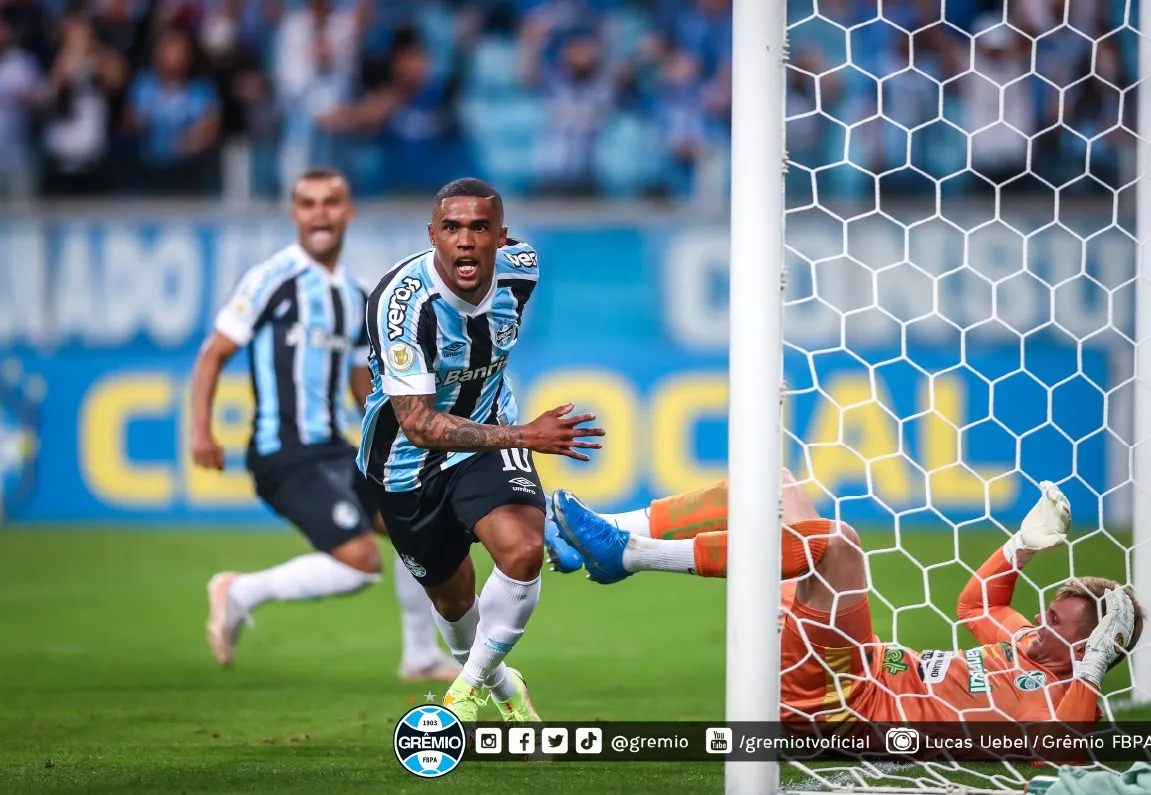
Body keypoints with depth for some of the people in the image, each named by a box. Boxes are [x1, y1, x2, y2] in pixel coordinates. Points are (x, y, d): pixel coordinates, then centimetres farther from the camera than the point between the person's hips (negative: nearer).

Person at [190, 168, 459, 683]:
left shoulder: (355, 299, 15)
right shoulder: (273, 281, -8)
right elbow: (213, 354, -7)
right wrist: (200, 430, -17)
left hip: (331, 451, 8)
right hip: (284, 456, -8)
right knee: (359, 562, -19)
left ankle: (421, 657, 19)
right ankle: (240, 595, -2)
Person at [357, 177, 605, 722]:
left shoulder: (521, 270, -16)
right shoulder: (403, 302, -32)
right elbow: (418, 426, -34)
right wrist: (524, 437, -41)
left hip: (489, 434, 2)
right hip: (408, 464, -2)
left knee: (523, 552, -25)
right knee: (453, 598, 13)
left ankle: (471, 687, -5)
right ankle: (500, 685, 46)